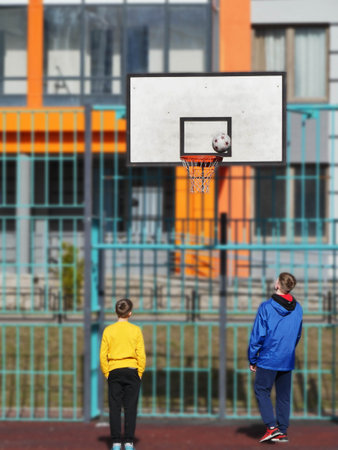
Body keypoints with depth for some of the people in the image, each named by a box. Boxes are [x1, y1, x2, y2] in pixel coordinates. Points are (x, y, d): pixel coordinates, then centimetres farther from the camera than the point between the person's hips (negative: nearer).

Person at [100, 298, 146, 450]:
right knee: (130, 408, 1)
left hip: (114, 372, 1)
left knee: (114, 408, 3)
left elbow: (103, 355, -1)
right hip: (132, 371, -1)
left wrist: (107, 373, 7)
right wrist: (139, 373, 6)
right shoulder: (136, 330, -2)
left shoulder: (108, 330, 1)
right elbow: (141, 354, -3)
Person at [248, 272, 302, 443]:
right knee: (283, 396, 11)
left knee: (262, 391, 4)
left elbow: (257, 335, -10)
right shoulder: (297, 309, 5)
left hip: (268, 359, -5)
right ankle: (282, 431, 11)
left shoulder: (266, 307, -12)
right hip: (287, 361, 5)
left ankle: (272, 426, -8)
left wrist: (252, 359, -2)